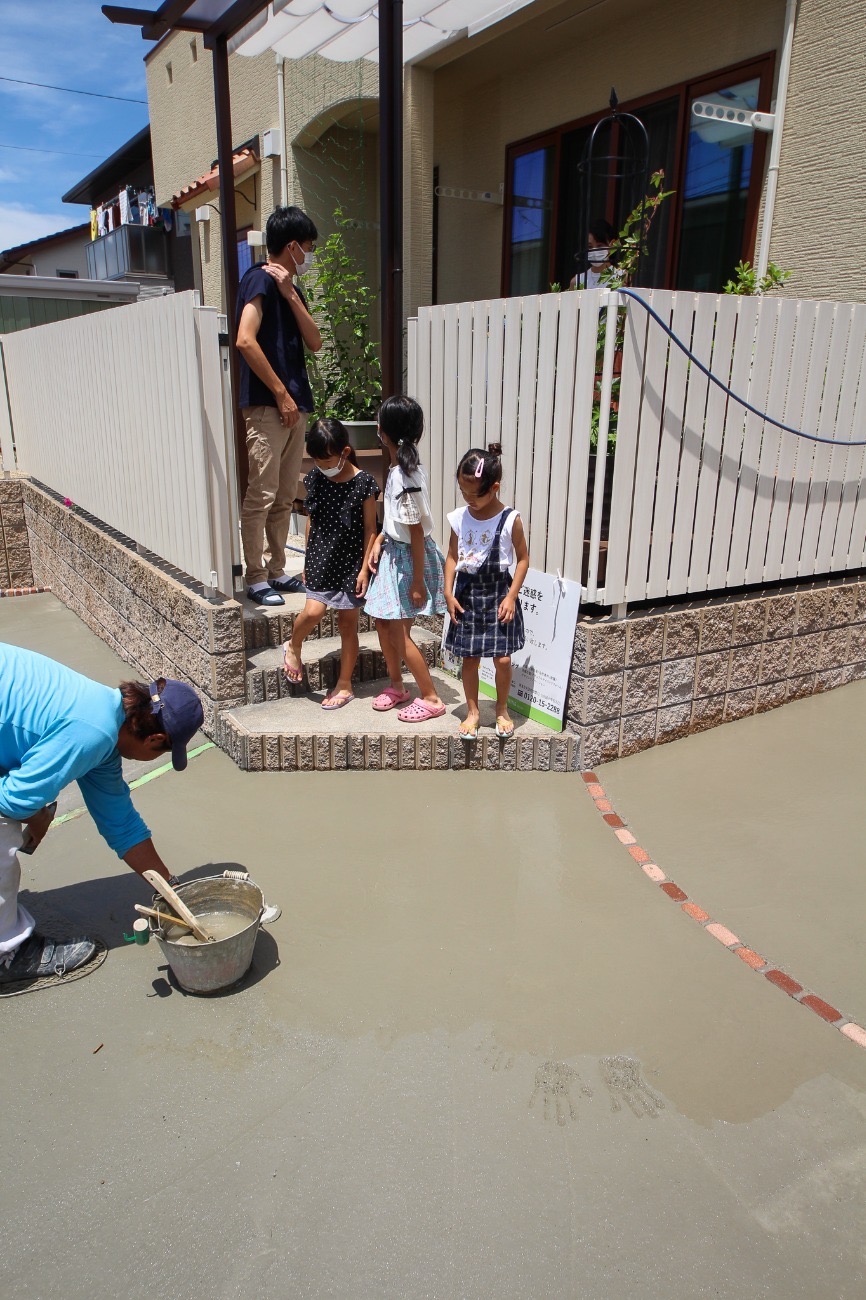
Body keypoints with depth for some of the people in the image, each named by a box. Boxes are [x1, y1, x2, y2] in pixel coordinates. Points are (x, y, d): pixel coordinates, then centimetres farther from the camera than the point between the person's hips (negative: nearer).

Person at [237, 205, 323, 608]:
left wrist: (291, 295, 0)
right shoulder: (260, 280, -7)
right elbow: (245, 340, -19)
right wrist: (281, 392, -15)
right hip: (266, 406, -9)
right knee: (261, 496, -6)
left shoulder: (290, 288, 20)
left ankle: (276, 570, 20)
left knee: (284, 497, 12)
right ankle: (256, 578, 0)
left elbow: (315, 342, 10)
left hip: (294, 406, 9)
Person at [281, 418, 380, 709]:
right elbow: (311, 519, 10)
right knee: (314, 611, -12)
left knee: (347, 622, 6)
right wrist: (308, 558, 11)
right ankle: (293, 647, 21)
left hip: (350, 563, -2)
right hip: (321, 560, 3)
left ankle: (344, 685, 17)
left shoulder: (363, 483, -11)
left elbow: (370, 529, -7)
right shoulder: (315, 479, 1)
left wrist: (364, 568, -10)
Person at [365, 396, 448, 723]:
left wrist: (417, 582, -18)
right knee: (382, 620, 16)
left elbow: (417, 532, -23)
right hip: (394, 551, 9)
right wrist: (379, 542, 7)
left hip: (409, 557, -9)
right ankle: (396, 686, 33)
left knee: (399, 632, -2)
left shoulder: (404, 477, -25)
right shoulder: (401, 465, 3)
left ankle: (431, 698, 11)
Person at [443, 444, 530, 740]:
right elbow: (452, 557, 6)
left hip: (498, 593, -2)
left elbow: (523, 559, -4)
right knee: (469, 658, 8)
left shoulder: (510, 520, -10)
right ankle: (472, 712, 24)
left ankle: (502, 711, 23)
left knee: (502, 659, 0)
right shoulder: (459, 518, -2)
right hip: (467, 594, 3)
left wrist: (511, 596, -10)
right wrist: (448, 593, -2)